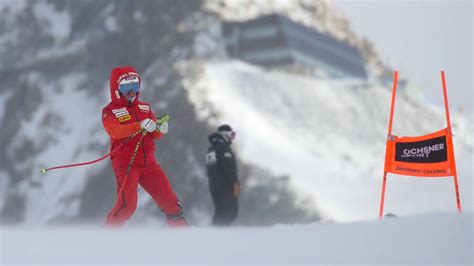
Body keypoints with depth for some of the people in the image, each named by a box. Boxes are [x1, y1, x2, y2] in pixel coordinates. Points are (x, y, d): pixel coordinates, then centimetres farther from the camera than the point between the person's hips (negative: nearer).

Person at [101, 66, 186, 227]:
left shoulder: (144, 107, 13)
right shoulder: (110, 111, -3)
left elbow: (155, 135, 9)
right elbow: (114, 131, -24)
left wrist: (160, 129, -16)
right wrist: (139, 126, -39)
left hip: (148, 163, 5)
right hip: (125, 164, -5)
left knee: (169, 199, 2)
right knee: (127, 204, -18)